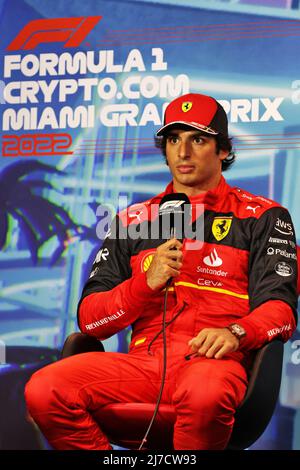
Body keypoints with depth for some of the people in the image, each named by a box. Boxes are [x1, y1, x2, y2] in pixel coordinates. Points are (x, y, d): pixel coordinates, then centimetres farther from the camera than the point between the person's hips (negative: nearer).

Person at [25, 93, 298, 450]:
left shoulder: (261, 217, 14)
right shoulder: (133, 221, 22)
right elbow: (89, 319, 15)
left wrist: (235, 333, -22)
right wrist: (147, 283, -4)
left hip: (212, 359, -3)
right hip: (144, 360, 3)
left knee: (206, 395, -41)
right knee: (44, 391, -24)